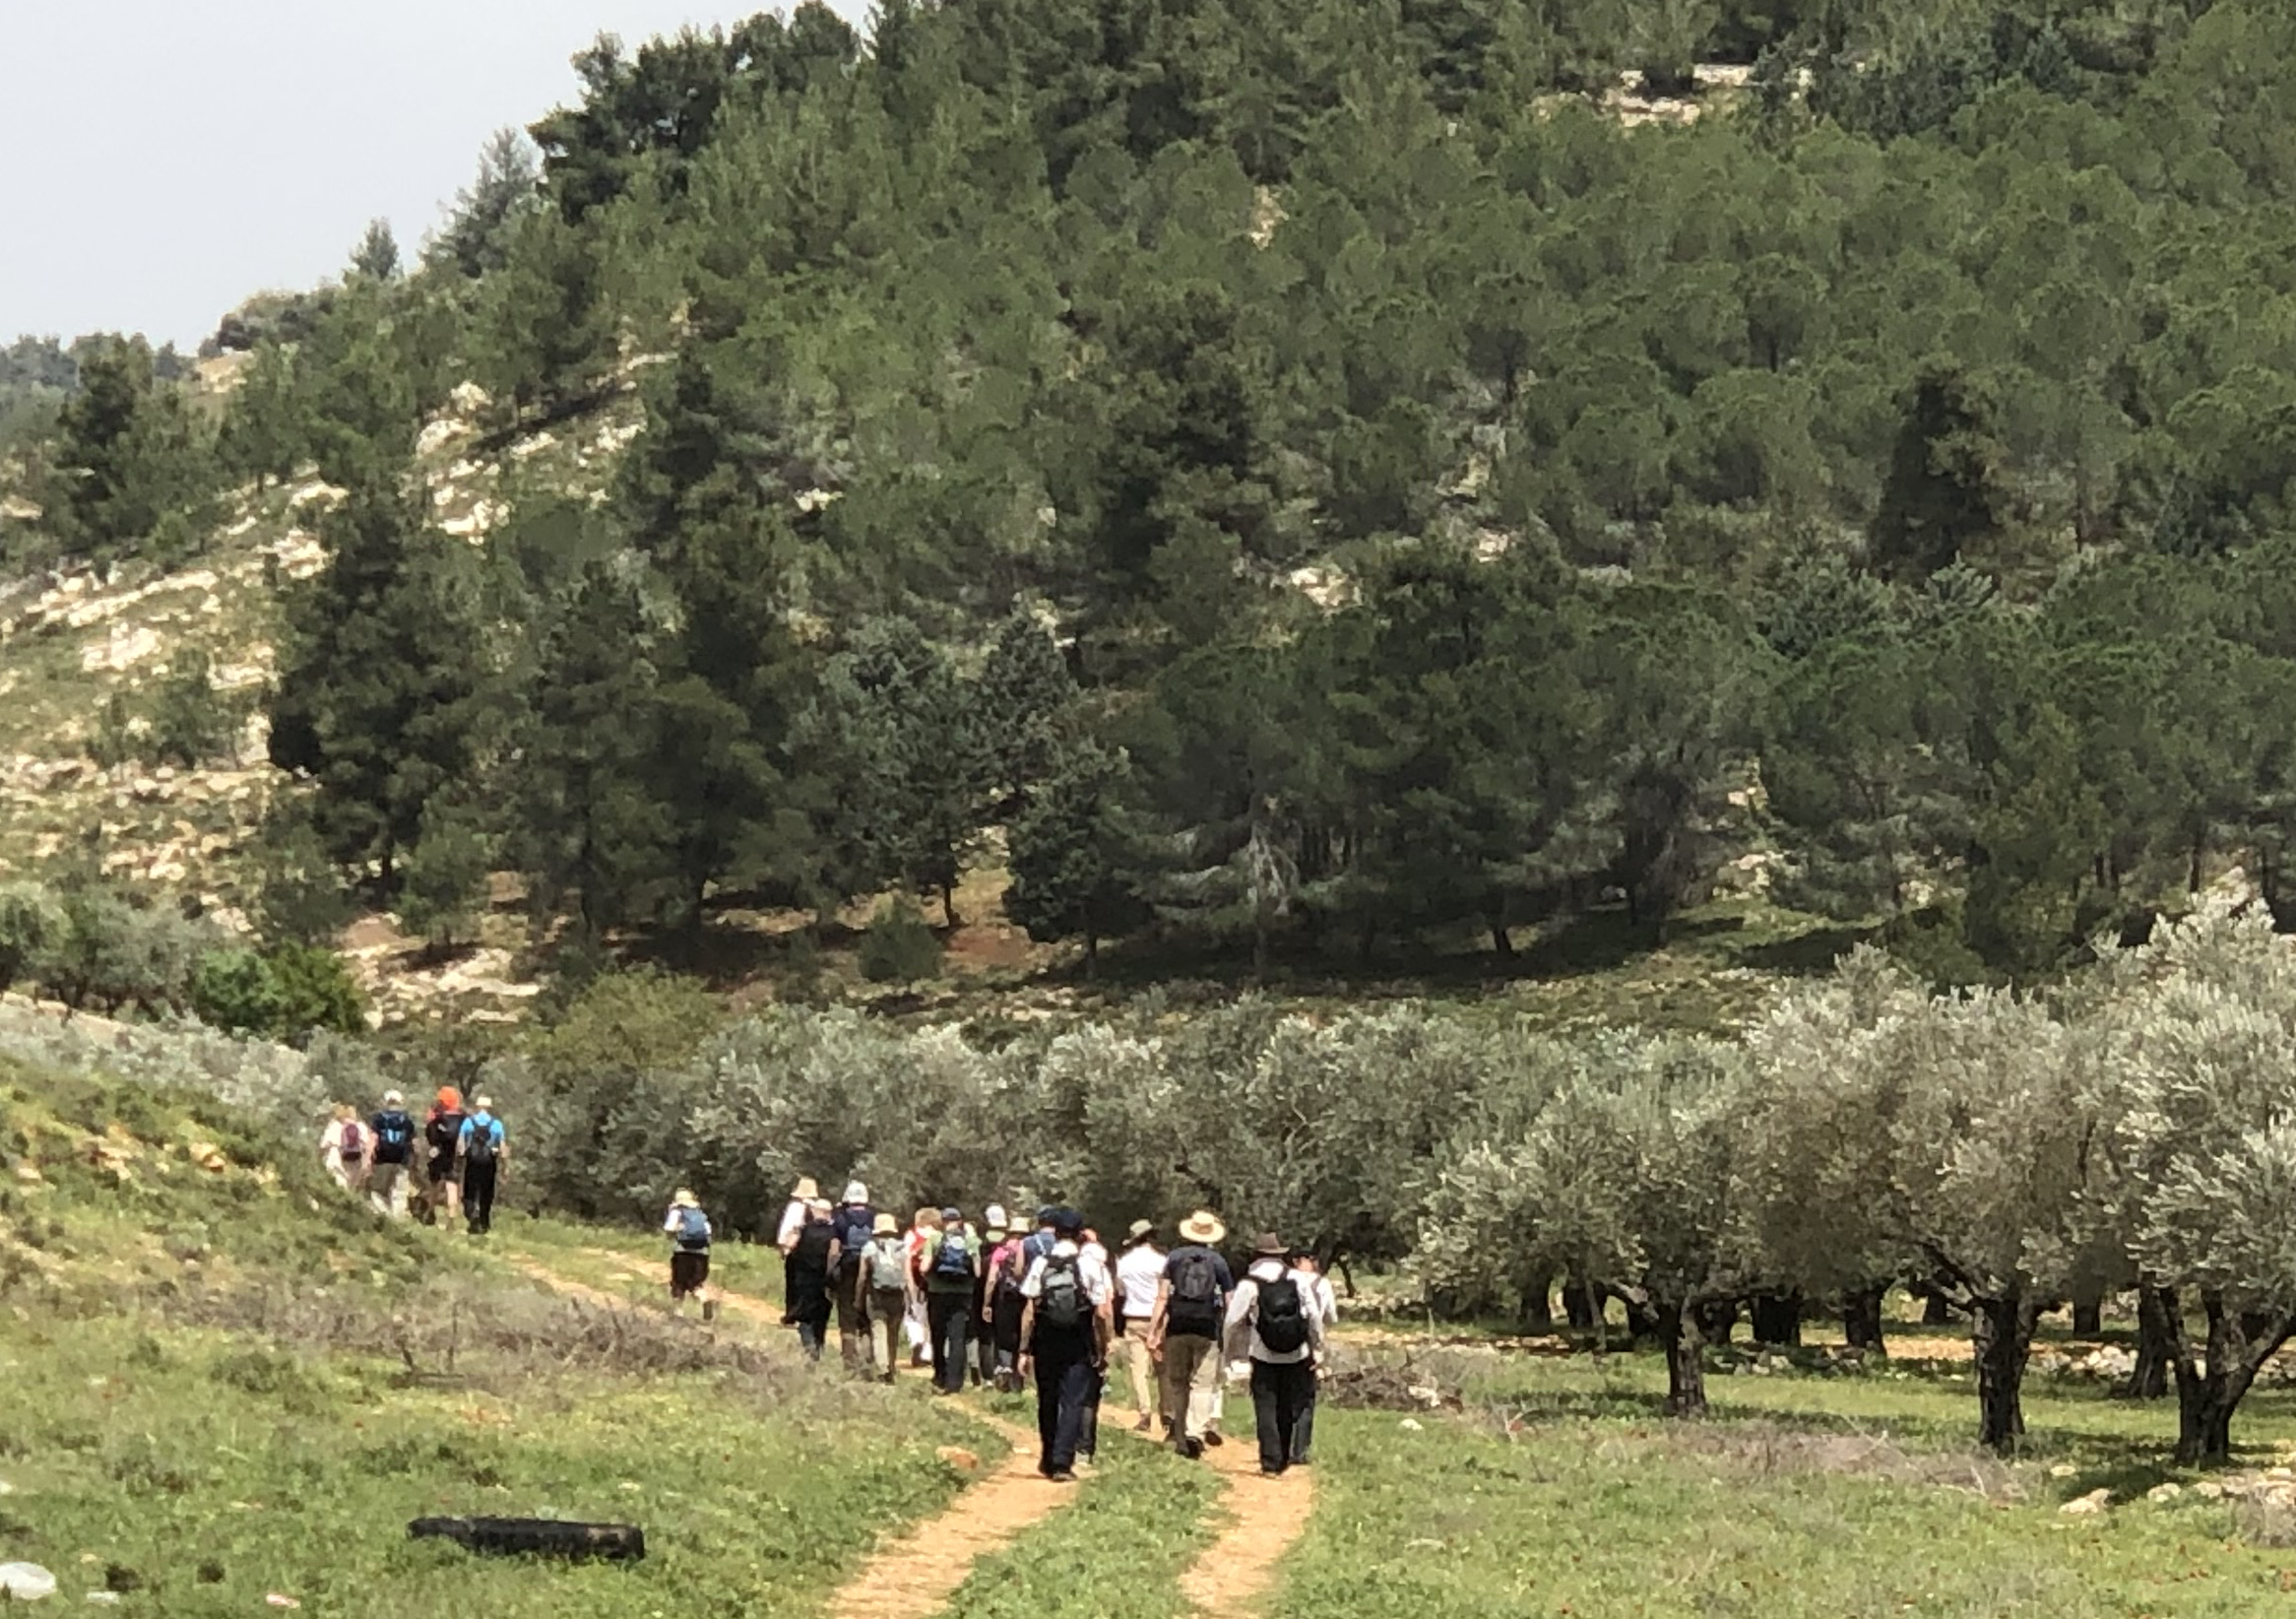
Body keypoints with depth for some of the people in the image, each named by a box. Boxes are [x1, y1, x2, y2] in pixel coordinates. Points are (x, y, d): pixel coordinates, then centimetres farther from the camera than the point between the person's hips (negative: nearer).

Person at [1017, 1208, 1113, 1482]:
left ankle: (1048, 1460, 28)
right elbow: (1101, 1313, -7)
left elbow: (1029, 1312, -4)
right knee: (1073, 1402, 1)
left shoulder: (1040, 1265, -3)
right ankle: (1062, 1462, -9)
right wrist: (1103, 1349, 3)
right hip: (1079, 1346, -2)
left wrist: (1025, 1350, 1)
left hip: (1045, 1343, 2)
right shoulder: (1091, 1266, -6)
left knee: (1047, 1401, 15)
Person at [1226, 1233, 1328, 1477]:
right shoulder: (1299, 1280, 0)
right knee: (1289, 1410, 14)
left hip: (1263, 1356, -2)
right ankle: (1283, 1460, 22)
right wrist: (1317, 1349, 7)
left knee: (1266, 1409, 2)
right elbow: (1315, 1317, 0)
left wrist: (1234, 1352, 8)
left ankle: (1271, 1463, -5)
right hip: (1297, 1355, 2)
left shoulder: (1248, 1284, -5)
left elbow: (1233, 1321, -5)